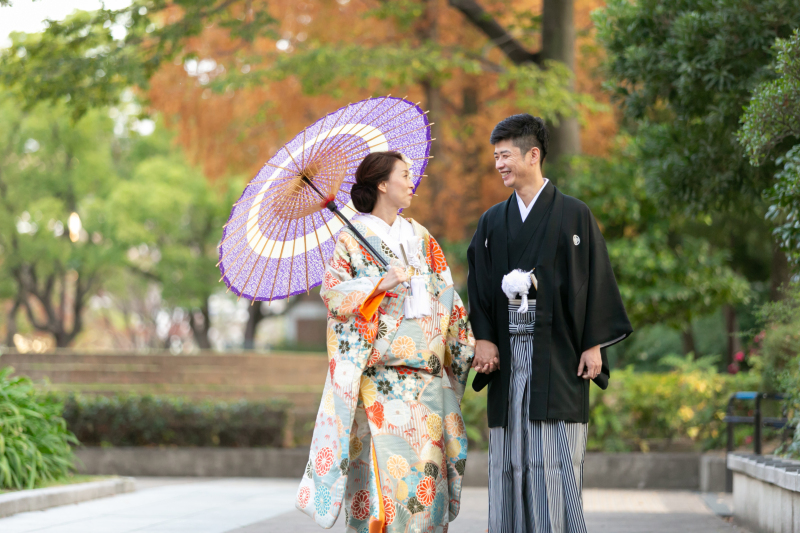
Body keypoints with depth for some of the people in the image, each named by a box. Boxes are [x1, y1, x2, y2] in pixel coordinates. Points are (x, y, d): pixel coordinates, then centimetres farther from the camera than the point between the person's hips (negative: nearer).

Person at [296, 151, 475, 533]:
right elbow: (332, 293, -8)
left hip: (427, 373, 5)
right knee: (385, 464, -11)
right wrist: (380, 284, -18)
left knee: (427, 467, 1)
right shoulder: (352, 237, 2)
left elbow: (447, 301, 18)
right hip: (379, 372, -5)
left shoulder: (420, 238, 18)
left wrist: (469, 345, 9)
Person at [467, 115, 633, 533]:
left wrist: (594, 344, -8)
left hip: (558, 355, -4)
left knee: (555, 463, -8)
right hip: (508, 356, 4)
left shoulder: (574, 215, 1)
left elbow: (595, 280, -1)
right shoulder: (492, 223, 13)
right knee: (509, 463, 2)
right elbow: (478, 286, 11)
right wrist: (483, 338, -3)